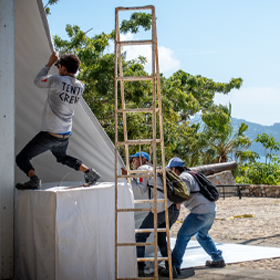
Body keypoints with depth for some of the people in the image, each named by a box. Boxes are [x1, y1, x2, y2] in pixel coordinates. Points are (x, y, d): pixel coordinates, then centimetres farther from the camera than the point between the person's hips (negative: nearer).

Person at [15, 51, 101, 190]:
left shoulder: (56, 80, -16)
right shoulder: (80, 86, 1)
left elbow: (38, 81, 1)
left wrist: (49, 63, 10)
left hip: (50, 134, -7)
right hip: (66, 135, 7)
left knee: (21, 158, 0)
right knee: (61, 156, 35)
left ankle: (34, 179, -24)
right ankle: (90, 172, 25)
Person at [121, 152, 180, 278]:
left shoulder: (142, 169, 6)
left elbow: (141, 189, -5)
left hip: (161, 209, -8)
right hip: (175, 208, 8)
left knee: (140, 236, 3)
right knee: (160, 238, 24)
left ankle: (139, 269, -5)